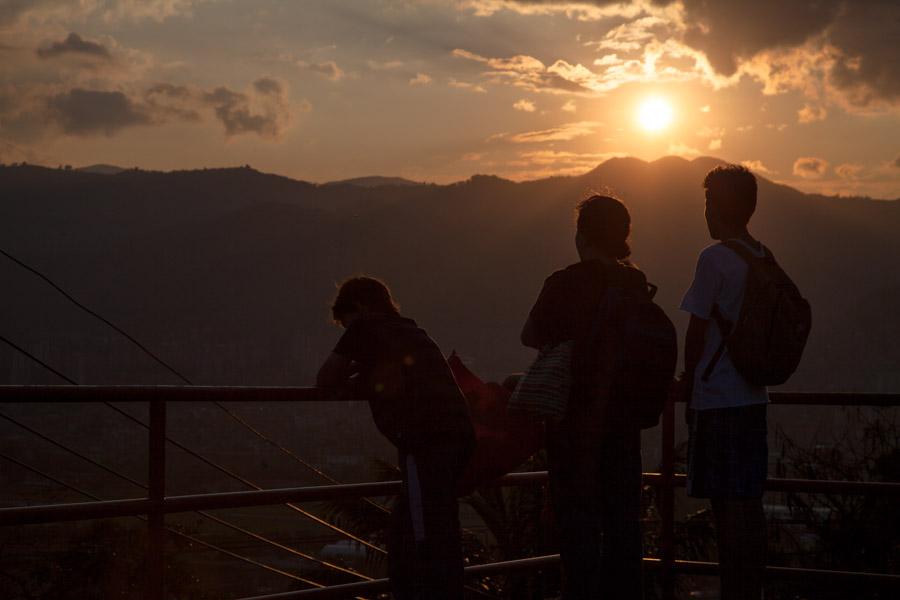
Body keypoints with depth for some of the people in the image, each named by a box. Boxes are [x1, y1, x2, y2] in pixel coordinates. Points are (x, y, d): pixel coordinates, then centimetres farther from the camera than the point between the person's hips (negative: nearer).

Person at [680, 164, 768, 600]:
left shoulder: (714, 258, -13)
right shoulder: (765, 259, 9)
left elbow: (697, 330, -11)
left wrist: (689, 383, 4)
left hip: (717, 398, -8)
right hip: (753, 396, 8)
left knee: (727, 504, -4)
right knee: (750, 502, 12)